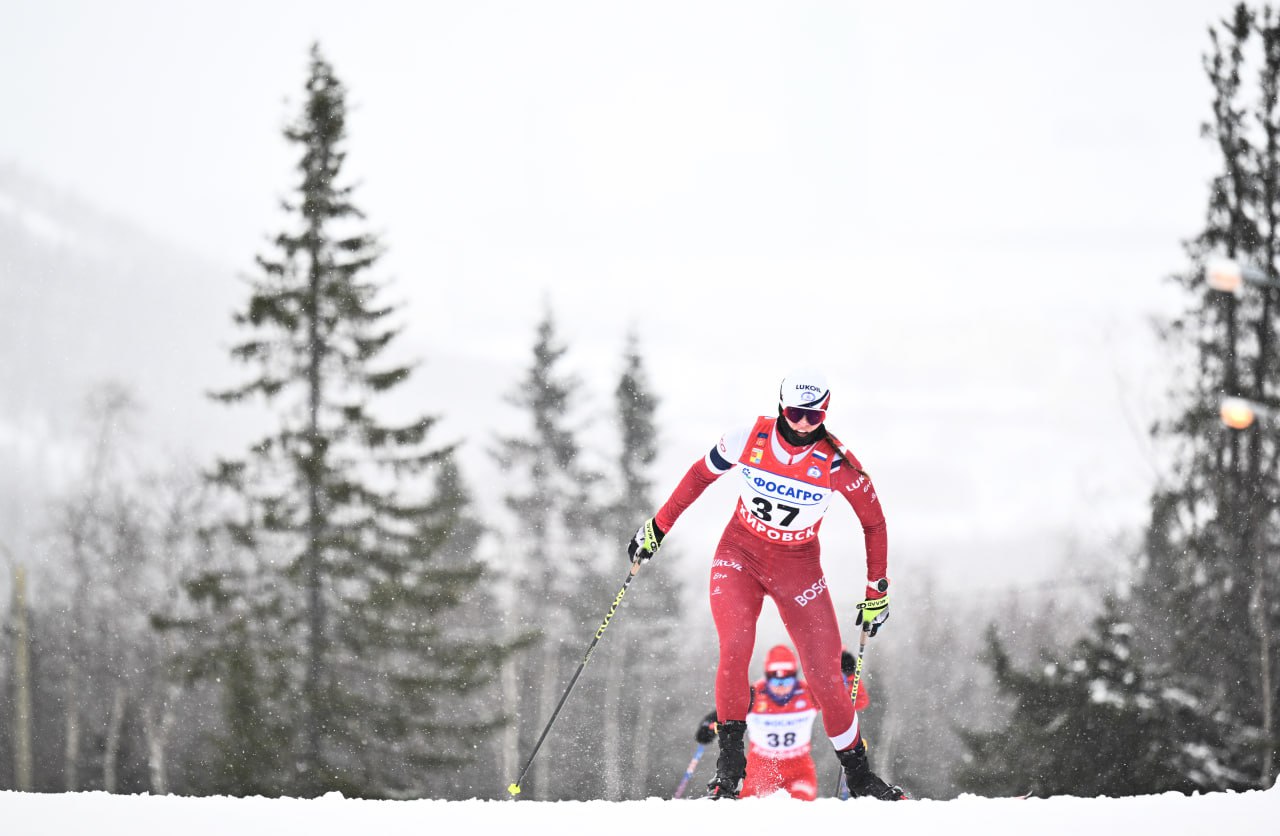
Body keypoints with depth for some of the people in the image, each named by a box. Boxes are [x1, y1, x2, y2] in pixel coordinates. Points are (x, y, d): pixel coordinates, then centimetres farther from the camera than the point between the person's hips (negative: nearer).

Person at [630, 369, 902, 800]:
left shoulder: (837, 464, -17)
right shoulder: (748, 440, -15)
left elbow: (873, 521, -4)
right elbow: (700, 475, 3)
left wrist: (877, 591, 0)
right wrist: (658, 526, 8)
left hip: (798, 568, 0)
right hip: (740, 554, 0)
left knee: (825, 674, -5)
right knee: (735, 648, -24)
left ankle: (857, 773, 12)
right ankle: (730, 756, -11)